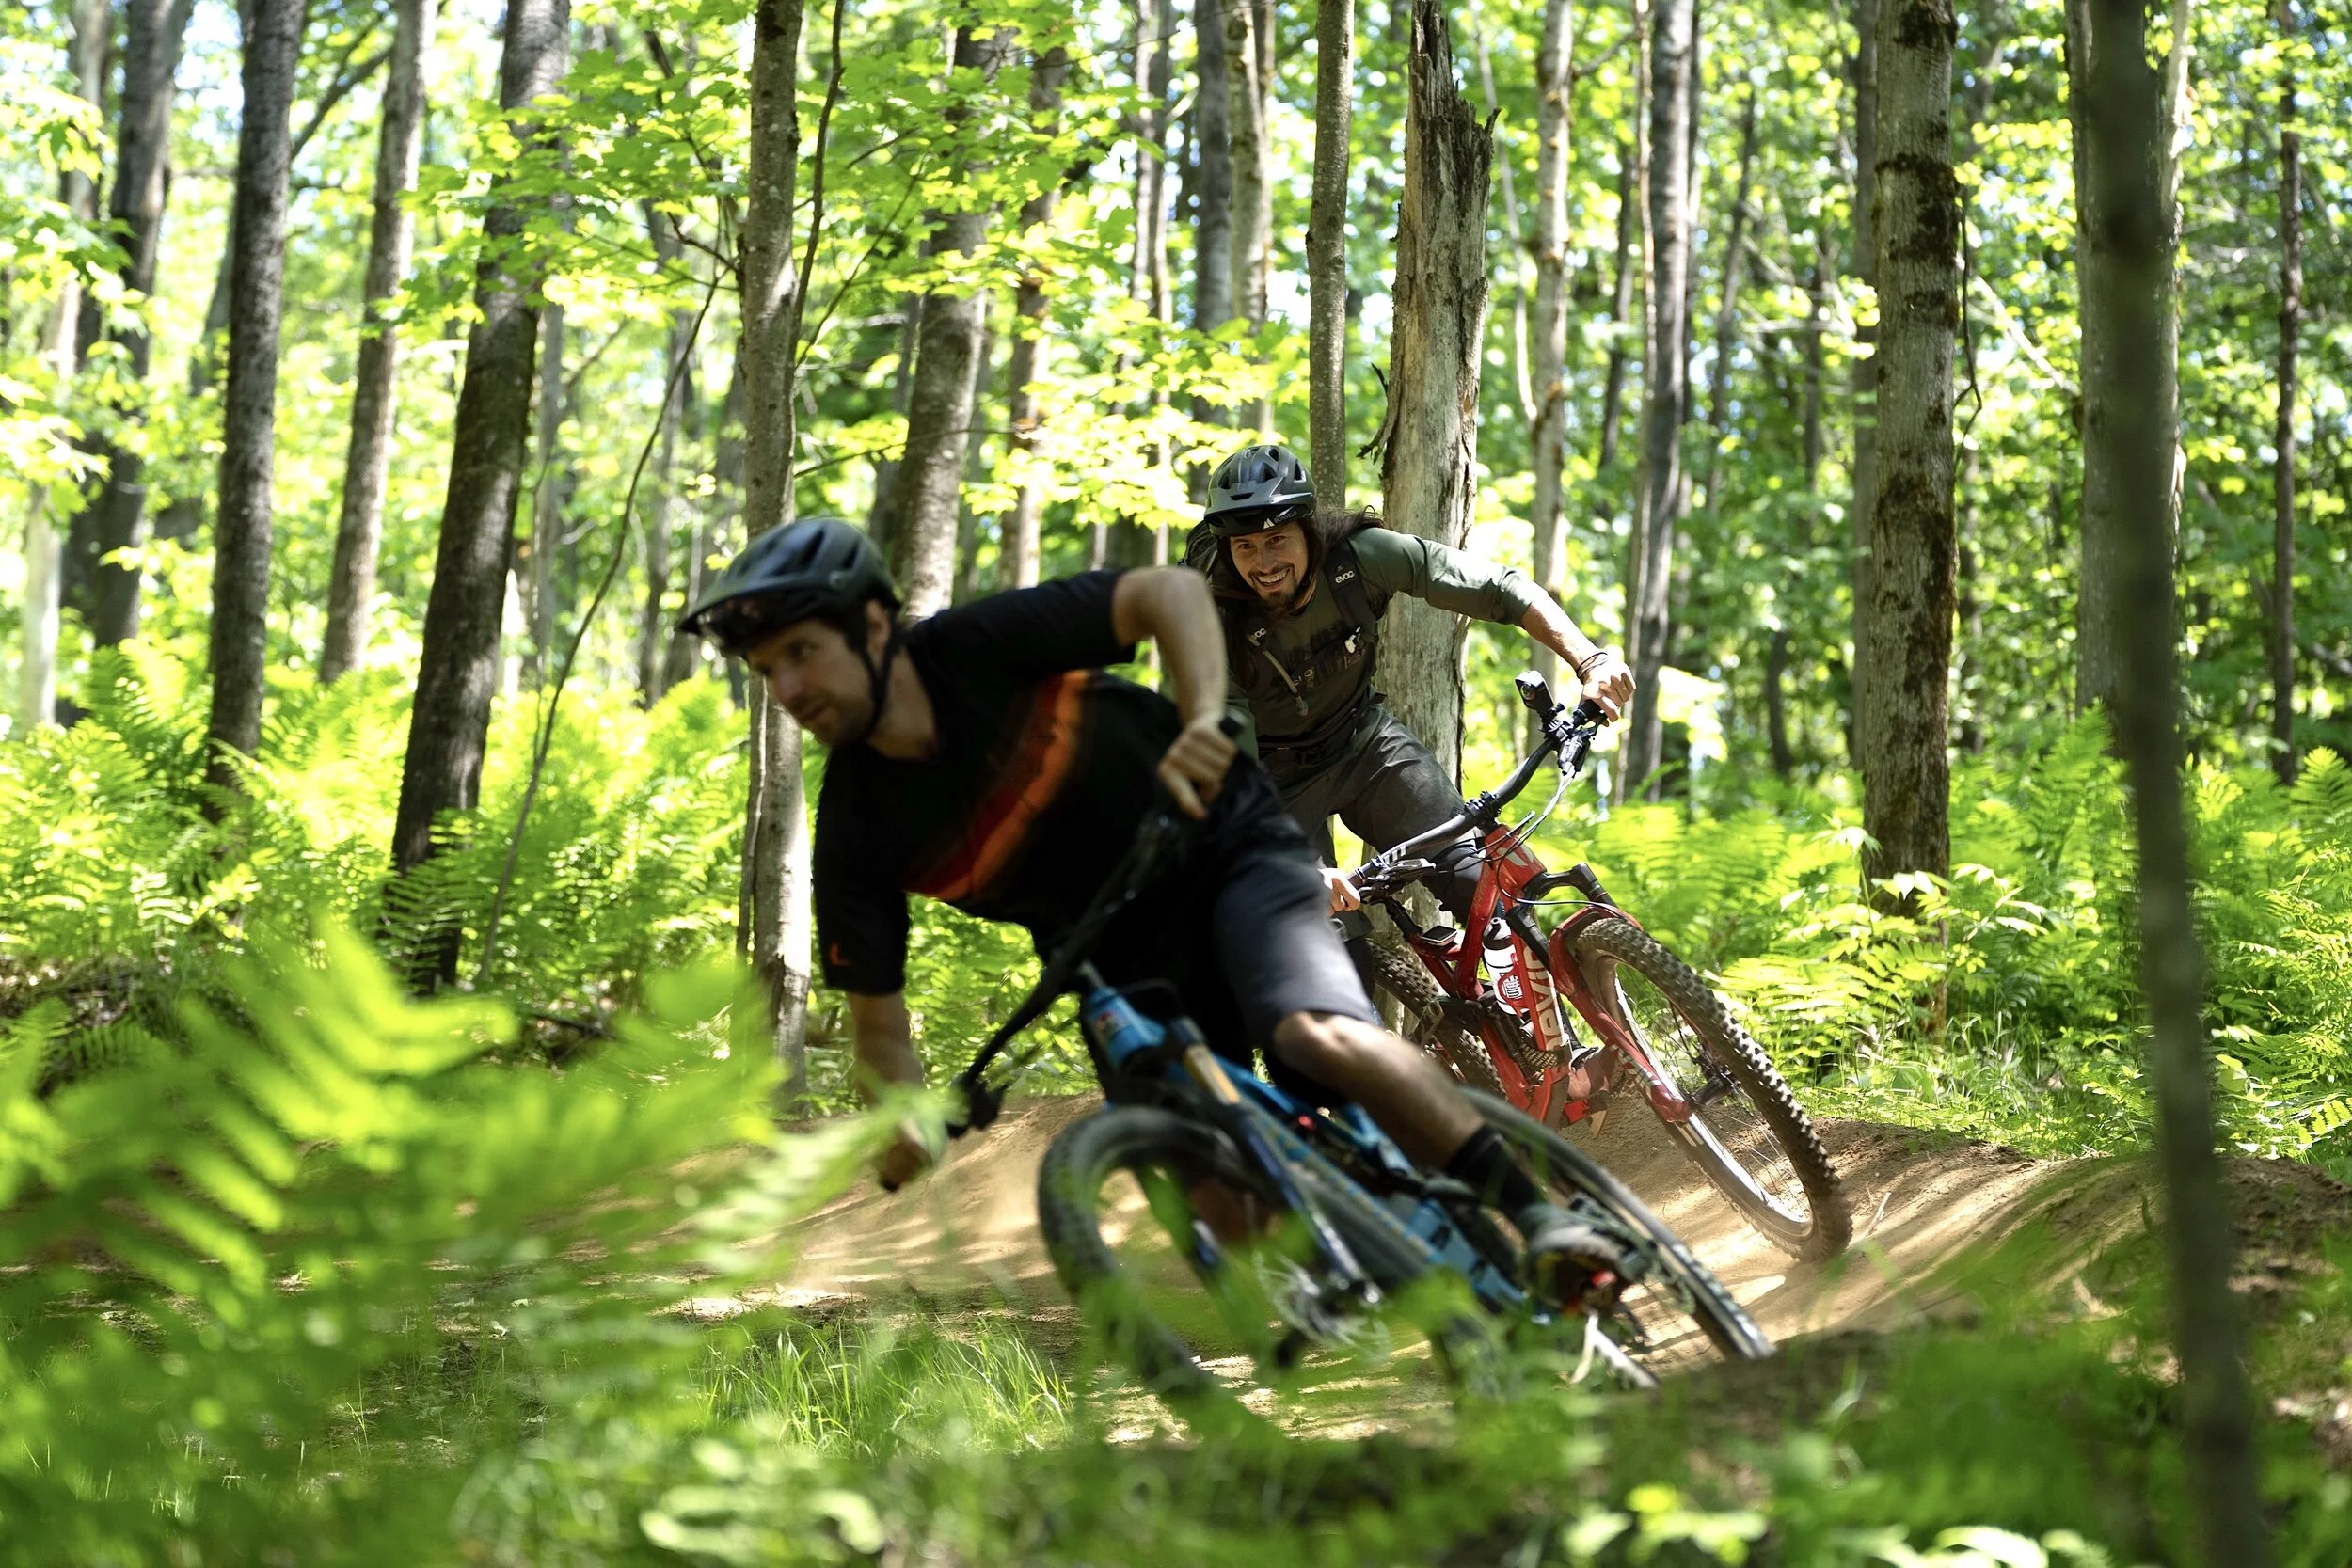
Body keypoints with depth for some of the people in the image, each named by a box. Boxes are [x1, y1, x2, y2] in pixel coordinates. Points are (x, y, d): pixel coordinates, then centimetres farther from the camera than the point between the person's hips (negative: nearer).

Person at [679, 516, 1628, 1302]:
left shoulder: (975, 651, -22)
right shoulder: (856, 836, -13)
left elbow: (1169, 592, -20)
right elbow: (879, 1028, -6)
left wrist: (1206, 719, -37)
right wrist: (914, 1186, -18)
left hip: (1220, 844, -4)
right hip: (1124, 958, 4)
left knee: (1318, 1033, -30)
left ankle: (1539, 1216, -24)